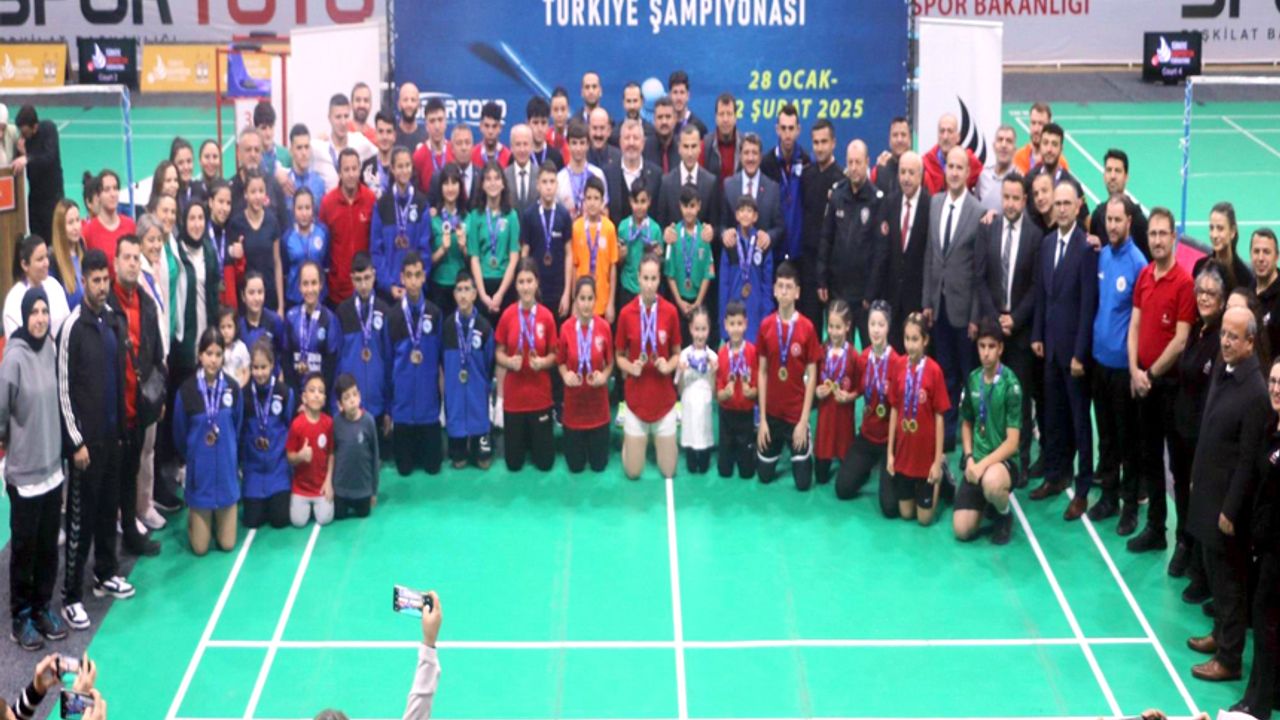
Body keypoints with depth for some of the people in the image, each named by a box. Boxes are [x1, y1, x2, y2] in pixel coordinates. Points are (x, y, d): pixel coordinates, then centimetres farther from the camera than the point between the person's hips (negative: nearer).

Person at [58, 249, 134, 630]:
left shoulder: (115, 322, 6)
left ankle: (106, 574, 31)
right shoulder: (72, 328, -15)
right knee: (81, 515, -2)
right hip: (86, 437, -6)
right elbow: (63, 390, -14)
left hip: (112, 432, 7)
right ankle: (71, 594, 4)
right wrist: (76, 441, -15)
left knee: (109, 506, 16)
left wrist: (121, 426, 13)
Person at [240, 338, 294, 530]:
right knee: (252, 521, -1)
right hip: (253, 467, 1)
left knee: (280, 519, -6)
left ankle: (279, 499, 28)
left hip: (278, 466, -1)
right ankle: (258, 502, 32)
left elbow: (292, 428, 5)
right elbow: (238, 430, 3)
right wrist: (239, 462, 5)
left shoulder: (285, 393, -8)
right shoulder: (243, 394, -7)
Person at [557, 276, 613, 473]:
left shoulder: (603, 327, -14)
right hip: (574, 401, 0)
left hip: (598, 402, 0)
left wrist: (604, 376, -20)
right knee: (575, 465, 9)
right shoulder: (566, 328, -13)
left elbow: (610, 362, 0)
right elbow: (561, 362, 2)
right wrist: (565, 375, -19)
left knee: (599, 464, 9)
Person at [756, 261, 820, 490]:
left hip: (797, 412, -2)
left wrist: (804, 420, -10)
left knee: (803, 482, 1)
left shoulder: (807, 327, -13)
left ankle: (801, 450, 33)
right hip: (772, 412, 2)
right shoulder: (766, 325, -5)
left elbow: (811, 375, -8)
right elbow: (762, 372, 0)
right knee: (765, 475, 10)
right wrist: (762, 418, -2)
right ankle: (779, 448, 41)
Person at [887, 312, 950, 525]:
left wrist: (938, 461, -9)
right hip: (903, 452, 4)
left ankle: (941, 471, 30)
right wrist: (890, 452, 4)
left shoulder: (934, 370, -16)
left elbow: (939, 417, -10)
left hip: (926, 454, -4)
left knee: (924, 517, 6)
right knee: (905, 513, 11)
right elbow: (894, 411, 4)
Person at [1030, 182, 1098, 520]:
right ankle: (1056, 475, 27)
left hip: (1074, 345, -7)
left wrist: (1080, 353, -15)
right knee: (1053, 413, 15)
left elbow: (1089, 304, -15)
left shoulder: (1087, 248, -15)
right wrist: (1037, 335, 10)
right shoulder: (1047, 243, 8)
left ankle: (1083, 489, 9)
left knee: (1079, 417, 1)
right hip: (1051, 343, 7)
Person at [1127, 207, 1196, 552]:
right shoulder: (1144, 276, 6)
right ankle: (1155, 527, 25)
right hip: (1142, 379, 7)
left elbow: (1180, 340, -16)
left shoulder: (1184, 282, -14)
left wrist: (1151, 374, -9)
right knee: (1149, 456, 14)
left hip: (1170, 381, -7)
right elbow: (1134, 325, 8)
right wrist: (1135, 371, -3)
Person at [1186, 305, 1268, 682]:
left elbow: (1248, 459, -20)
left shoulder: (1255, 392, -24)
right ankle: (1220, 634, 38)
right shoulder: (1222, 371, 1)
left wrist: (1231, 510, -17)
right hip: (1207, 489, 8)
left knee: (1230, 579, 4)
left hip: (1229, 498, -8)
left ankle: (1229, 658, 16)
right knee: (1214, 569, 22)